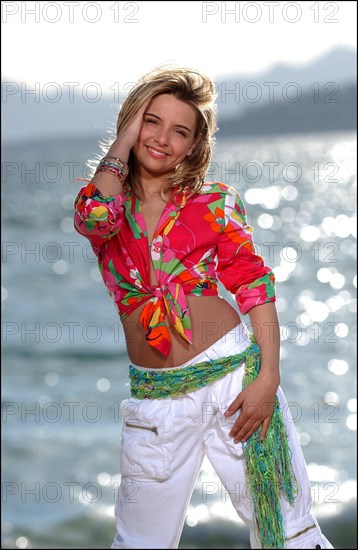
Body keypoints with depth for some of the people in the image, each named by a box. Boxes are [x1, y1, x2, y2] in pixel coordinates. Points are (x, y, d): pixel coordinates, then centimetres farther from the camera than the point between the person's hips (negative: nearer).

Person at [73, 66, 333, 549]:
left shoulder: (214, 201, 2)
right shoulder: (103, 201, 6)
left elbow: (256, 288, 0)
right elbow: (96, 215, -20)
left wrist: (268, 378, -12)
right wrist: (125, 138, -5)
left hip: (233, 372, -1)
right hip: (156, 396, 2)